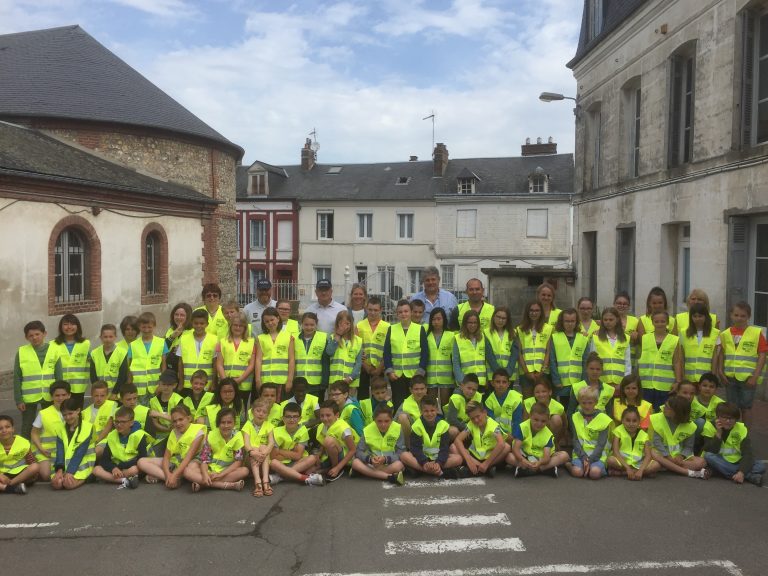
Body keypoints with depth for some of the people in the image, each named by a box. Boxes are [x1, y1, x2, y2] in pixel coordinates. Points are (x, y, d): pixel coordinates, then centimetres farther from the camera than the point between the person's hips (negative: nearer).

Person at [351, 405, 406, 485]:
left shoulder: (398, 429, -12)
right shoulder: (367, 430, -7)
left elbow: (401, 454, -13)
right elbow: (359, 452, -9)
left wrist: (386, 459, -30)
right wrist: (370, 459, -29)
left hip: (390, 464, -2)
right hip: (372, 463, 2)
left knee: (399, 465, -35)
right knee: (355, 462, -27)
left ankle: (368, 472, -24)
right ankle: (390, 476, -31)